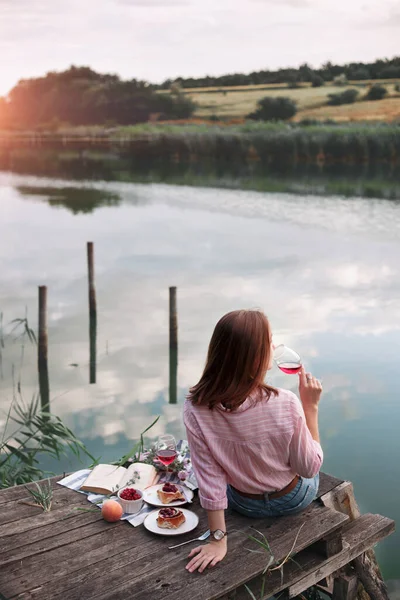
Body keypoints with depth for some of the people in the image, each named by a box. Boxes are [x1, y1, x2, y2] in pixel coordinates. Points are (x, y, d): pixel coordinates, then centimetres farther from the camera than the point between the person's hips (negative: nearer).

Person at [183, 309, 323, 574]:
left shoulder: (195, 410, -28)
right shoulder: (286, 405, -34)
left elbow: (210, 479, -21)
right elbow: (309, 467, -19)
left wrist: (218, 539, -11)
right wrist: (311, 406, -17)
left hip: (244, 503, 2)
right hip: (294, 500, -2)